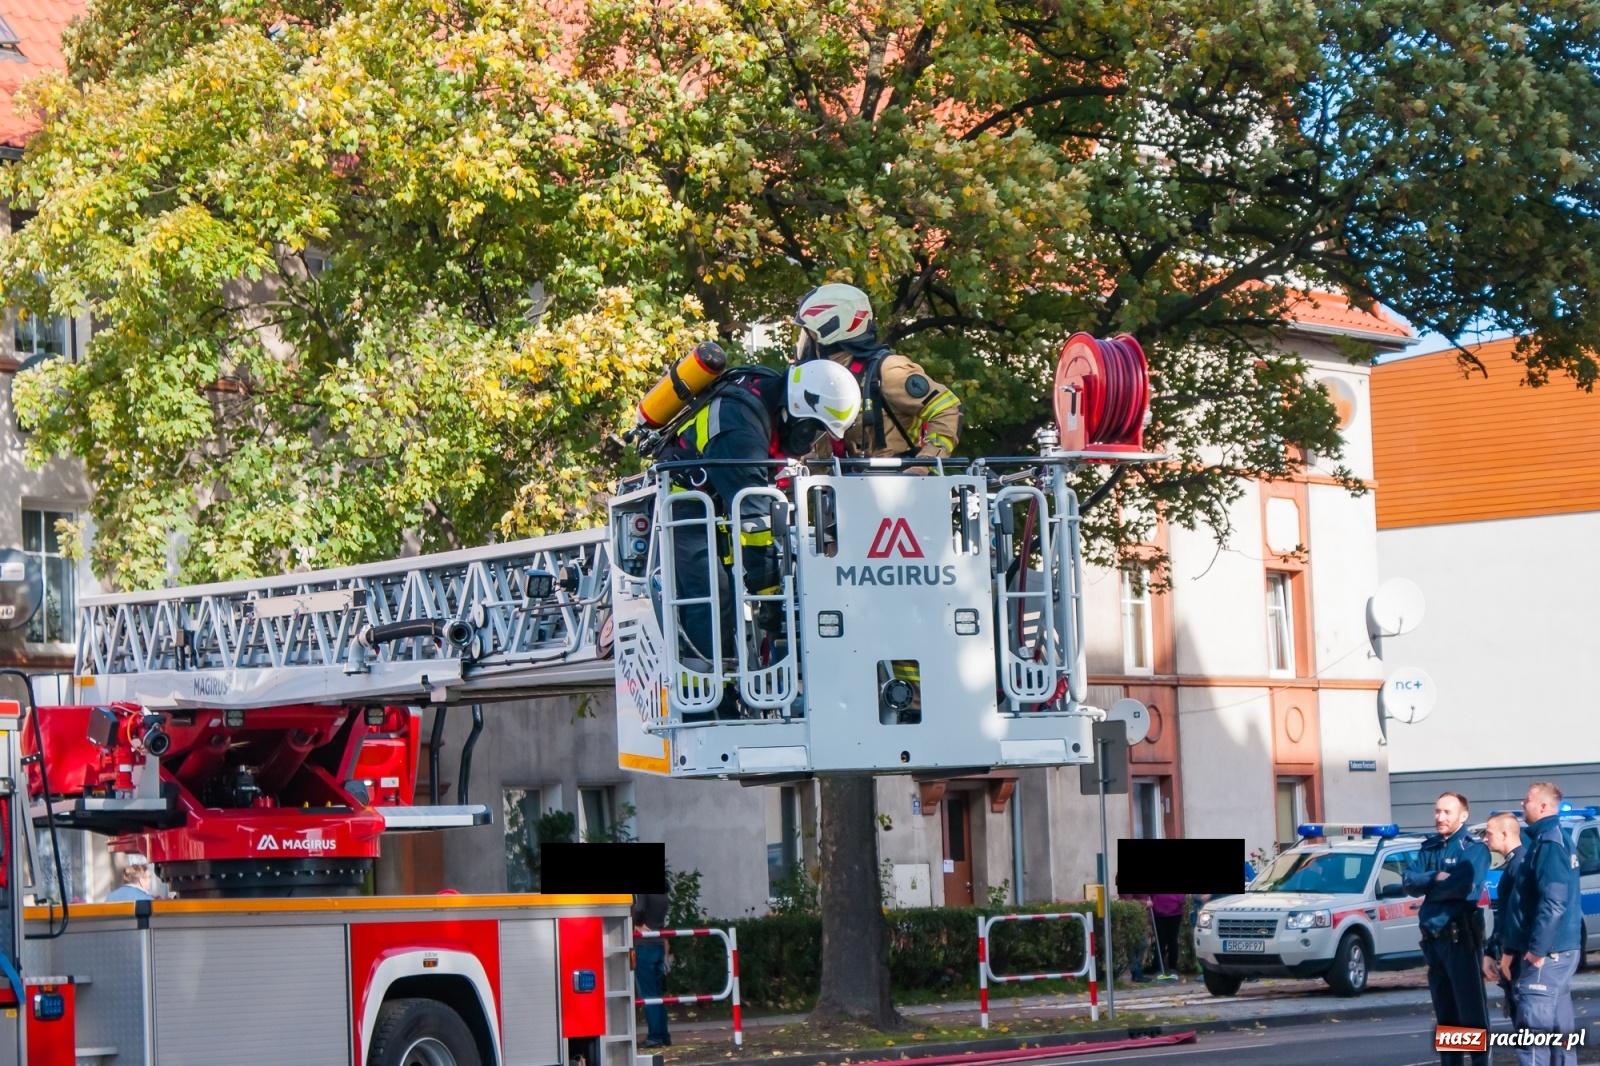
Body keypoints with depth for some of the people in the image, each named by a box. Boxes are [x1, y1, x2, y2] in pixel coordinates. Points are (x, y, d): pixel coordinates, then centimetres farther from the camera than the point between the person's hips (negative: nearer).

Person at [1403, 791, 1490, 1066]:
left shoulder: (1473, 849, -6)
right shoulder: (1429, 848, 14)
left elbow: (1465, 886, -21)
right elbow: (1409, 881, 2)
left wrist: (1429, 888, -6)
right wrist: (1435, 878, -16)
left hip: (1461, 937, -7)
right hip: (1433, 937, 7)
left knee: (1471, 1007, -7)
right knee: (1445, 1010, 12)